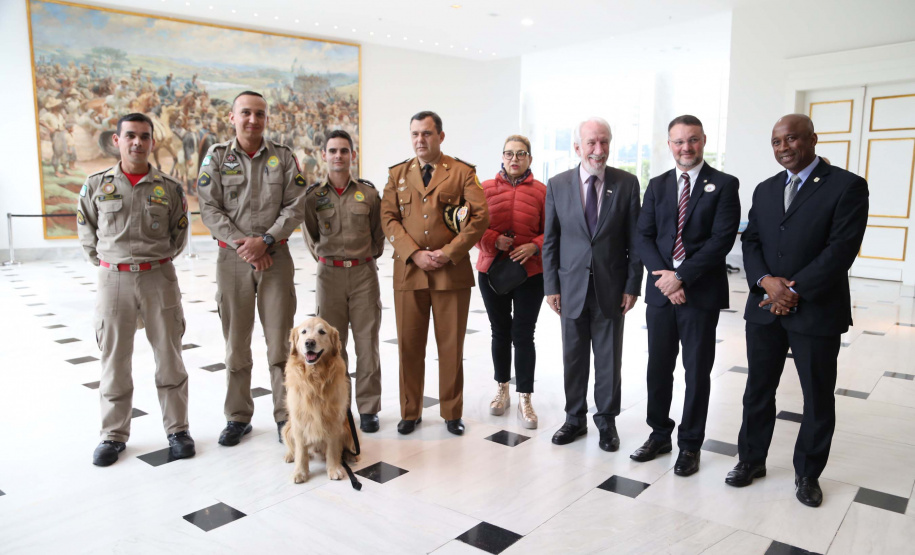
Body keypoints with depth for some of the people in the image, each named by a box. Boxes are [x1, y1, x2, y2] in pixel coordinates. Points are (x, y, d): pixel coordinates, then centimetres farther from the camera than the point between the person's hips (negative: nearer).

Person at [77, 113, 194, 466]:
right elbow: (86, 231, 13)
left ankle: (177, 430, 19)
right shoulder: (96, 185, 3)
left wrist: (157, 261, 9)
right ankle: (114, 435, 22)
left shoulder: (169, 188, 3)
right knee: (114, 361, 7)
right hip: (113, 279, 0)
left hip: (159, 278, 0)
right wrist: (107, 263, 9)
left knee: (170, 357, 5)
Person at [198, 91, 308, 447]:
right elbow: (209, 209, -2)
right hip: (232, 257, 0)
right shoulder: (217, 157, 5)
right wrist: (243, 244, -12)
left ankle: (285, 415, 14)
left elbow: (295, 207, -1)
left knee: (281, 340, 2)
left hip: (276, 257, 0)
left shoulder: (283, 157, 6)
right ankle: (238, 417, 21)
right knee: (236, 343, 7)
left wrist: (265, 240, -13)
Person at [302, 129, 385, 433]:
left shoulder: (368, 193, 1)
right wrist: (325, 257, 11)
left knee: (367, 343, 3)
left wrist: (368, 256, 11)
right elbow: (310, 237, 13)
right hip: (330, 273, 1)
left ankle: (368, 408, 14)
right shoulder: (313, 195, 2)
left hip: (364, 273, 0)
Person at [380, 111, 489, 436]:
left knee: (451, 346, 5)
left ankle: (452, 412, 20)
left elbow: (480, 216, -5)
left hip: (452, 271, -2)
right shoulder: (397, 174, 13)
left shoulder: (463, 172, 5)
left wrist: (448, 253, -12)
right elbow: (389, 219, 3)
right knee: (409, 345, 7)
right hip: (409, 271, 2)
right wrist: (415, 254, -11)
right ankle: (410, 412, 22)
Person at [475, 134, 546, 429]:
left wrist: (534, 247, -18)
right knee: (500, 332, 14)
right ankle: (502, 390, 31)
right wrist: (495, 241, -15)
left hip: (530, 272, -2)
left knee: (523, 335, 0)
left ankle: (524, 399, 13)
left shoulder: (541, 191, -1)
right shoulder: (486, 188, 3)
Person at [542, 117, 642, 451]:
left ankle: (607, 421, 25)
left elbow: (634, 239, 0)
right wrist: (551, 286, -1)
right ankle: (575, 418, 27)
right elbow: (550, 240, 3)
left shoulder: (627, 183, -1)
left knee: (609, 358, 9)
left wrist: (632, 285, -4)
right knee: (573, 358, 11)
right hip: (572, 286, 1)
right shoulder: (558, 185, 0)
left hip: (610, 287, 0)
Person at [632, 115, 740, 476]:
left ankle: (690, 445, 21)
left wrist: (681, 276, -17)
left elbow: (722, 239, -11)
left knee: (697, 372, 6)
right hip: (661, 290, 4)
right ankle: (659, 435, 28)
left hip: (701, 293, -3)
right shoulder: (657, 186, 10)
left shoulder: (724, 185, -1)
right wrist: (663, 276, -11)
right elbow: (644, 237, 4)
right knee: (658, 367, 11)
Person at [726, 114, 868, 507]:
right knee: (758, 389, 12)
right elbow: (751, 242, 7)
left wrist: (794, 290, -17)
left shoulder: (847, 186, -6)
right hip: (764, 309, 5)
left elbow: (841, 249, -14)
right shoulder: (765, 190, 12)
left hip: (816, 310, -4)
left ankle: (808, 474, 26)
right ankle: (751, 460, 28)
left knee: (818, 397, 8)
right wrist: (766, 280, -12)